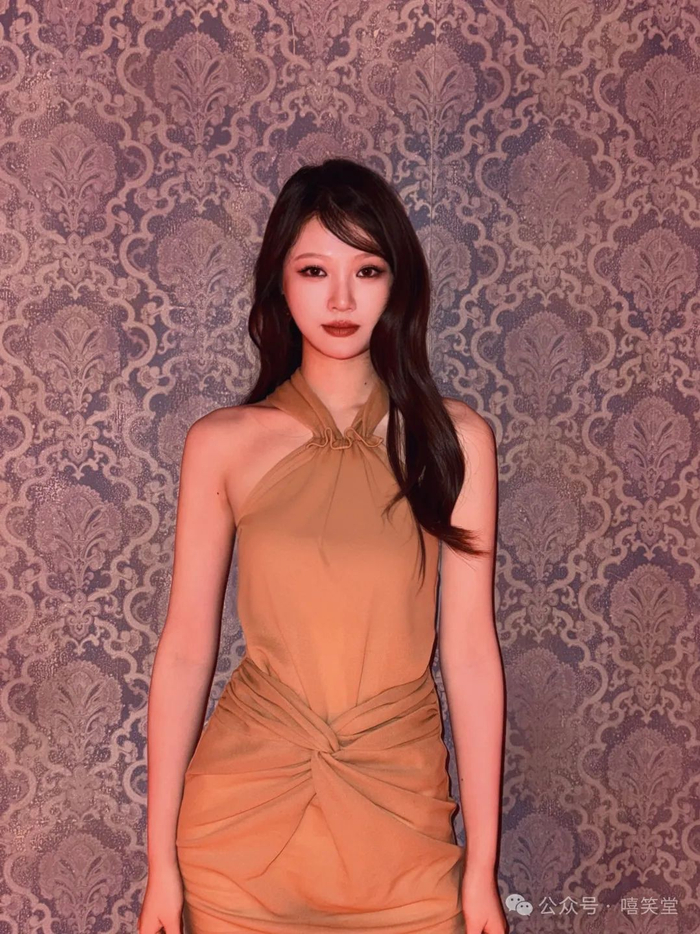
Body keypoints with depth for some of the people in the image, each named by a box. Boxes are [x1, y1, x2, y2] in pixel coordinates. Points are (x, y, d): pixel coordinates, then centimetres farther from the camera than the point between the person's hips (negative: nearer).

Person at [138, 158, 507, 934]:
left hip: (400, 813, 0)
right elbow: (185, 649, -3)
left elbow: (470, 651, -5)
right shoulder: (222, 443, -5)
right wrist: (161, 863, 0)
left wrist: (481, 870, -2)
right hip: (245, 811, 0)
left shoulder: (455, 439, -5)